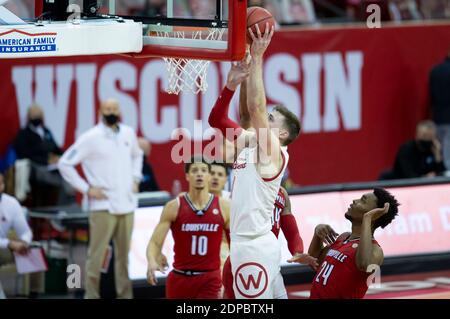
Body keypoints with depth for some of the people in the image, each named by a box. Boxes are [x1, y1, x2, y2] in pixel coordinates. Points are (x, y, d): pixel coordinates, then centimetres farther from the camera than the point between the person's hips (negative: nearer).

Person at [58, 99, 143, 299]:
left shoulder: (128, 133, 10)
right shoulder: (91, 138, -7)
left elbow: (137, 155, 31)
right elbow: (65, 164, -6)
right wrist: (86, 189, -8)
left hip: (127, 205, 5)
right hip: (104, 206, -5)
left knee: (124, 253, 8)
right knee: (97, 254, -5)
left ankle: (125, 295, 15)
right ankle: (92, 295, 1)